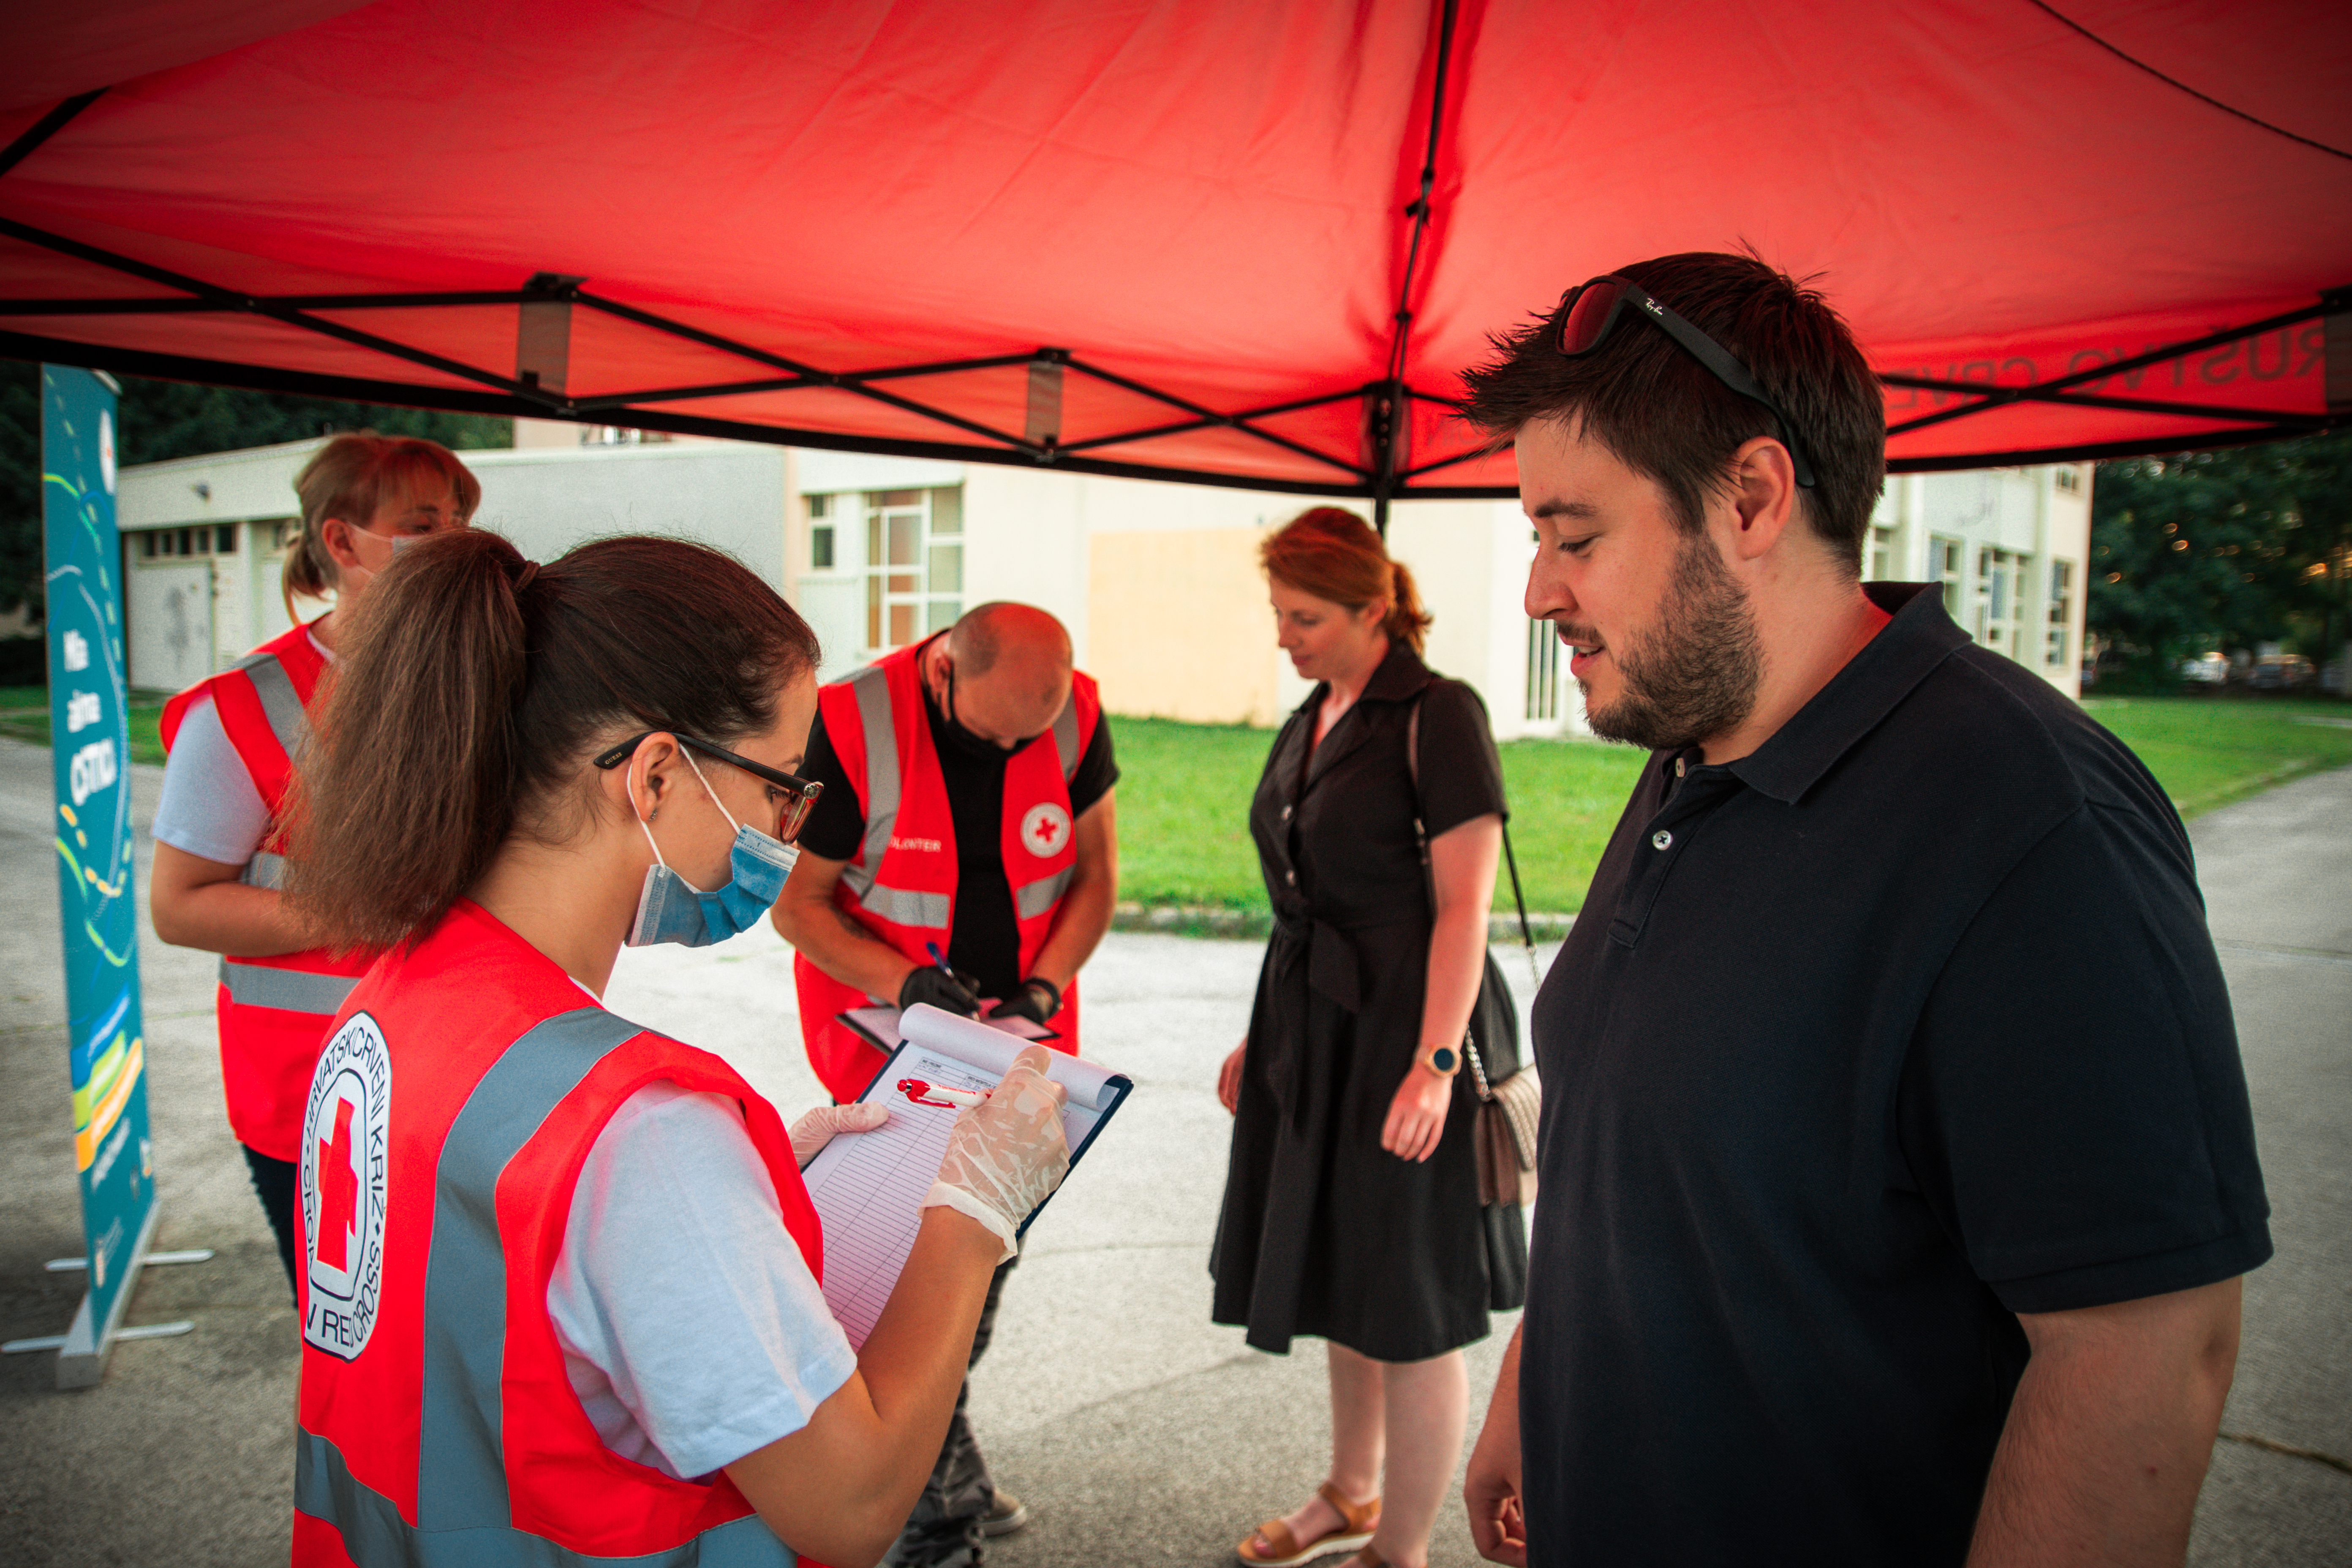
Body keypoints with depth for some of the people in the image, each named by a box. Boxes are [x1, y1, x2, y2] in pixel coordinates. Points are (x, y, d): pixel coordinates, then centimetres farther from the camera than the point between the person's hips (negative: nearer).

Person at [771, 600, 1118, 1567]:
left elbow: (1095, 873, 1)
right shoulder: (850, 726, -20)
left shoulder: (1076, 717, -9)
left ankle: (935, 1442, 38)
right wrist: (905, 982, -24)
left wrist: (1045, 987, -12)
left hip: (1018, 1046, 4)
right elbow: (797, 902, -11)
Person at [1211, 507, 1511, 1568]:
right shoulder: (1310, 724, 12)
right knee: (1340, 1281, 19)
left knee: (1406, 1306, 3)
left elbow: (1463, 905, -16)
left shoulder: (1437, 716, -12)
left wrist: (1435, 1062, -21)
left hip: (1398, 1031, -8)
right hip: (1309, 1029, 8)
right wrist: (1262, 1035, 18)